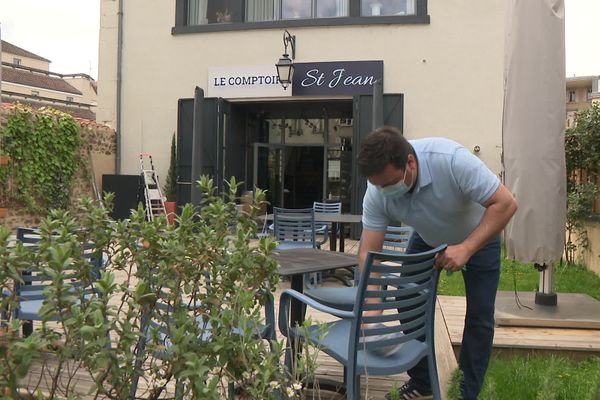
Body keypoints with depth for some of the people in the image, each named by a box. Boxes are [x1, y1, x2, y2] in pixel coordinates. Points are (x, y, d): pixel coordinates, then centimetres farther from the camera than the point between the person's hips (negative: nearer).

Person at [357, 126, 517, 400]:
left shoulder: (452, 159, -41)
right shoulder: (376, 194, -28)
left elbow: (505, 203, -35)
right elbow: (369, 253, -25)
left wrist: (466, 248, -43)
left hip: (477, 235, -3)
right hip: (427, 238, 3)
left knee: (479, 316, -4)